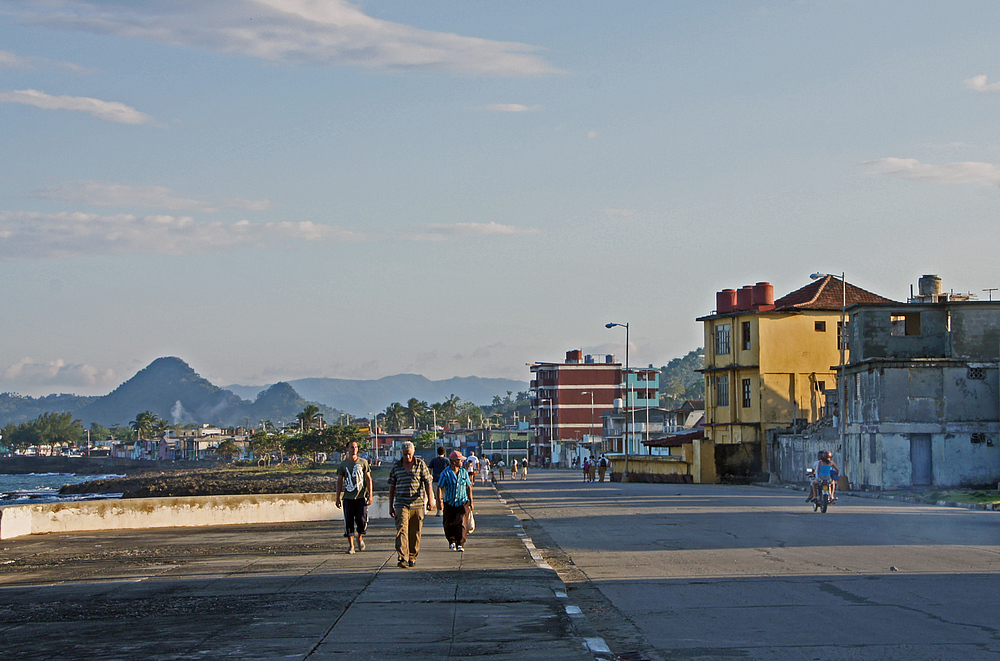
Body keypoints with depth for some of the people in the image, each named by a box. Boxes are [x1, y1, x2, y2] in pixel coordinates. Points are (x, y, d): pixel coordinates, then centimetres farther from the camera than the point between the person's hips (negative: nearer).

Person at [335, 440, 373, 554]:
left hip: (361, 497, -1)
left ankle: (360, 538, 19)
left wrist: (370, 495, -3)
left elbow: (368, 479, 5)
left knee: (362, 519, -10)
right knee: (348, 521, -2)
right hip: (348, 497, 1)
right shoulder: (343, 464, 8)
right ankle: (351, 546, 6)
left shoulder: (363, 462, 5)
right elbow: (339, 481, 10)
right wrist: (338, 498, 5)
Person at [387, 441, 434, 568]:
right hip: (401, 504, 0)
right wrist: (391, 506, 11)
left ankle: (412, 558, 19)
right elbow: (392, 487, 12)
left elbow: (427, 482, 4)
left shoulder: (420, 464, 5)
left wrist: (430, 500, -6)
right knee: (402, 530, -13)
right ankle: (402, 559, -20)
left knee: (415, 533, 5)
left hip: (417, 504, 0)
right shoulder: (396, 467, 7)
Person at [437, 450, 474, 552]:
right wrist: (439, 501, -13)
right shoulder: (445, 474, -6)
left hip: (462, 502, 1)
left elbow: (468, 487, 13)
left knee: (462, 523, -13)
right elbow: (440, 487, -4)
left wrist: (471, 502, 13)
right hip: (449, 503, -1)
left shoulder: (464, 472, 5)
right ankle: (452, 541, 30)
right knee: (449, 524, 6)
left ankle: (460, 544, -10)